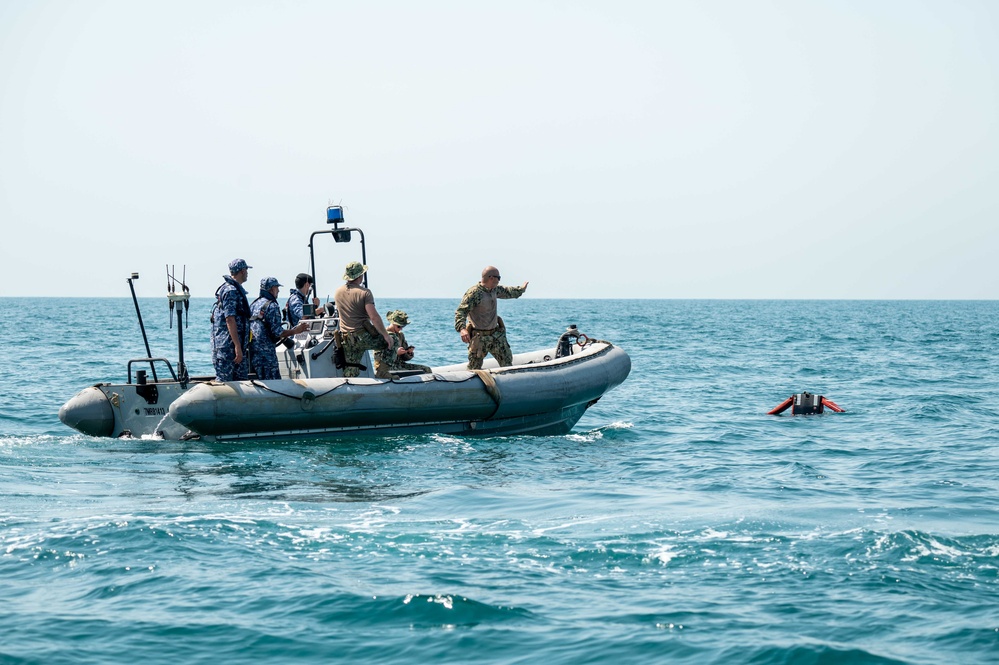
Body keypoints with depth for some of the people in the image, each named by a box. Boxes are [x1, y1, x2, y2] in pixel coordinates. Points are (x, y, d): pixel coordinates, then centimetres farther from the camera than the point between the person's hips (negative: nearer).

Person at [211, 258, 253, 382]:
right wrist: (237, 346, -24)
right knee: (223, 381, -8)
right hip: (228, 345, -10)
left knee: (242, 378, 10)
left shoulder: (237, 289, 19)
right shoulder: (230, 290, -14)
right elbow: (230, 319, -21)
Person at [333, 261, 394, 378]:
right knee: (389, 343, 17)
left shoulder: (337, 293, 8)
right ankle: (381, 373, 13)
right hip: (364, 336, -5)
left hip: (346, 339, 6)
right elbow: (374, 317, -19)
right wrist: (386, 335, -14)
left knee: (349, 373, 10)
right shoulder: (364, 293, -12)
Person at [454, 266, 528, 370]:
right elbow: (460, 312, -26)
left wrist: (520, 289, 46)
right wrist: (462, 329, -43)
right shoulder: (473, 293, -20)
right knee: (474, 368, -1)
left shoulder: (495, 289, 7)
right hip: (479, 337, -7)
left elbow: (506, 292, 30)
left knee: (507, 361, 7)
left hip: (496, 333, 7)